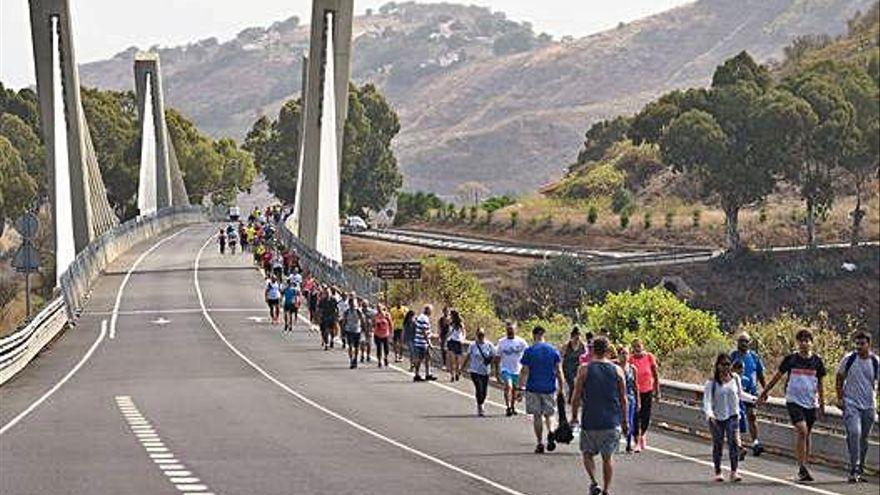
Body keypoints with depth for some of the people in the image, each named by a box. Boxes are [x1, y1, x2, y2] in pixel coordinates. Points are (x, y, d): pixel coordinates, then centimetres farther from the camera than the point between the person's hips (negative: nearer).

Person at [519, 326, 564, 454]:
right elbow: (559, 371, -1)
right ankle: (550, 431, -15)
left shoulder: (529, 351, -6)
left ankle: (540, 444, 6)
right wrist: (561, 388, 7)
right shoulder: (553, 350, 0)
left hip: (533, 388, -2)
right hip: (549, 388, 2)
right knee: (548, 414, 14)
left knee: (537, 416, 7)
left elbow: (525, 372, -7)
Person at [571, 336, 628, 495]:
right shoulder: (617, 370, 2)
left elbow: (576, 397, -4)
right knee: (607, 458, 12)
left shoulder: (584, 370, -5)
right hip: (612, 422, 2)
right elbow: (623, 399, 6)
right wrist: (625, 421, 14)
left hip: (590, 422, -2)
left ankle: (593, 482, -6)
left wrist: (574, 417, 9)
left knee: (587, 454, 14)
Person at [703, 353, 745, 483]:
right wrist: (709, 414, -33)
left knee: (734, 443, -12)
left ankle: (734, 472, -13)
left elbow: (740, 394, 20)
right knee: (718, 445, 5)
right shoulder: (712, 382, -8)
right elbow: (707, 399, -17)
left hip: (732, 415, 1)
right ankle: (718, 472, 17)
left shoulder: (735, 378, 3)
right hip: (716, 417, -1)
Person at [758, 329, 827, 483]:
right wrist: (764, 393, 11)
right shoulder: (791, 359, -2)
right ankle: (802, 468, -18)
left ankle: (804, 467, 20)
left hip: (811, 403, 3)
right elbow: (777, 376, 8)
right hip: (794, 401, -3)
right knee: (802, 430, -19)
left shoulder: (817, 361, 3)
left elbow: (820, 384, 12)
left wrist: (822, 405, 13)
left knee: (806, 434, 9)